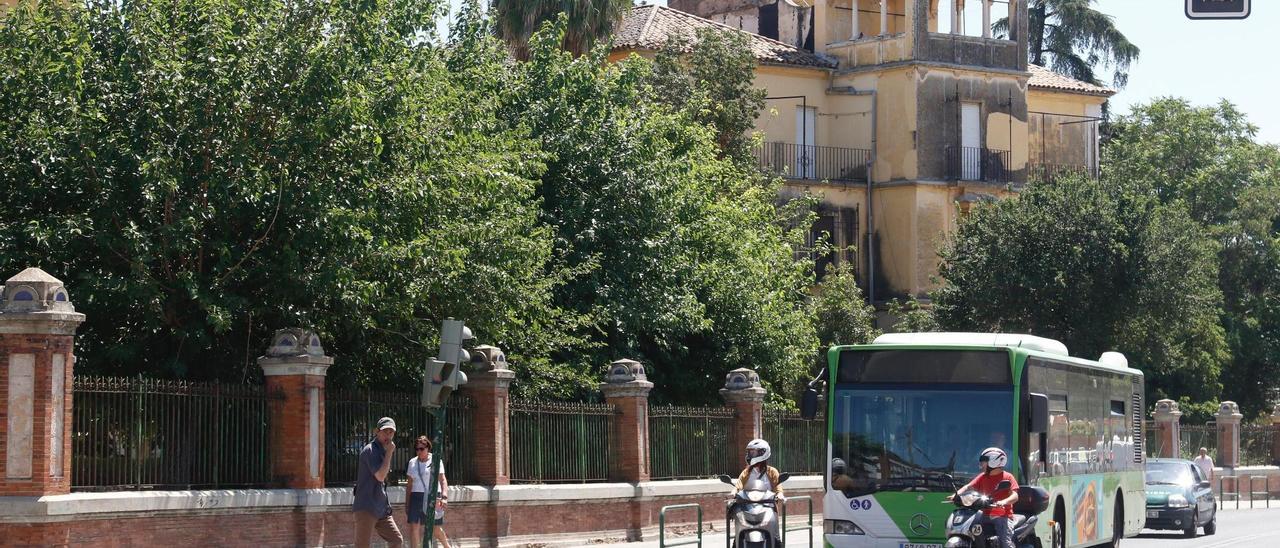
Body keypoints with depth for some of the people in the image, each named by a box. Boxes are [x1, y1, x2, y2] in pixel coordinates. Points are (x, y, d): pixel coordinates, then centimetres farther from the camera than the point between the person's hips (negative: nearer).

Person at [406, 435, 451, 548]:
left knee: (436, 528, 7)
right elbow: (410, 485, 14)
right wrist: (407, 504, 12)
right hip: (416, 497, 3)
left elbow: (443, 480, -12)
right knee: (414, 527, -9)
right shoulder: (412, 462, 9)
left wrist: (444, 497, -27)